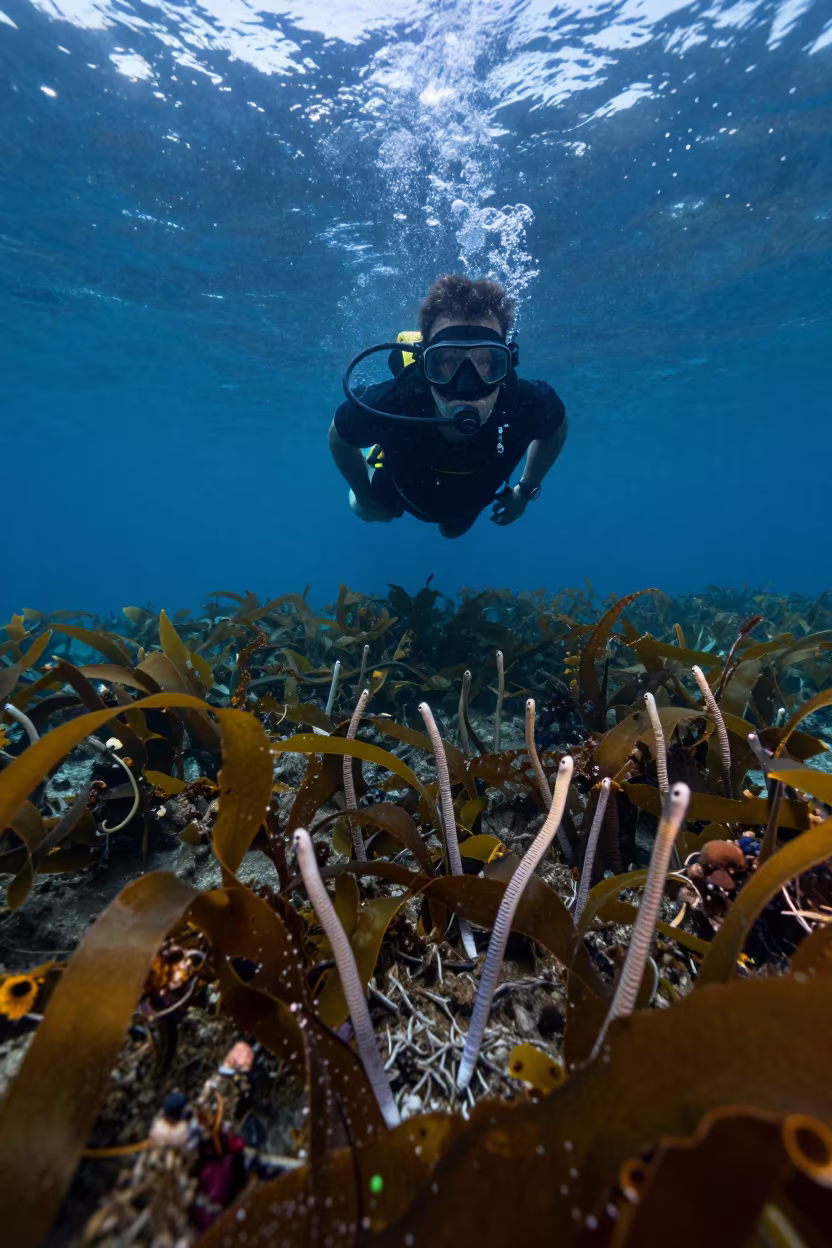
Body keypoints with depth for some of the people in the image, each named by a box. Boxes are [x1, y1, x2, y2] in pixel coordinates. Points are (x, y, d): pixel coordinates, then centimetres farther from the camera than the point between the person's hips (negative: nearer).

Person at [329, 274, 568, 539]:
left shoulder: (529, 406, -42)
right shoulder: (387, 406, -46)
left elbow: (556, 426, -14)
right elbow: (338, 436, -21)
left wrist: (526, 490, -8)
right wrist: (365, 497, -10)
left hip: (469, 502, 2)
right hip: (403, 492, -1)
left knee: (453, 530, 35)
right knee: (364, 509, 29)